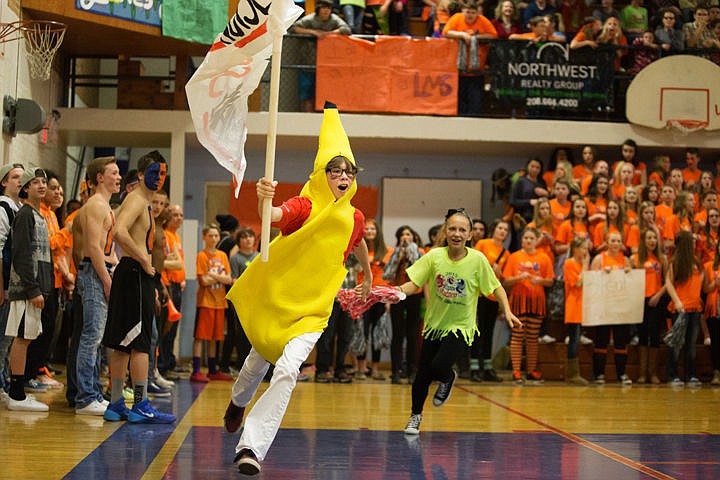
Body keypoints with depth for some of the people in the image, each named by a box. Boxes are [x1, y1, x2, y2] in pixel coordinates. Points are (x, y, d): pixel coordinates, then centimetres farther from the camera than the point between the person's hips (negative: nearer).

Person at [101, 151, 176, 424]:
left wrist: (150, 281, 21)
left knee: (123, 345, 10)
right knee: (140, 343, -8)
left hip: (136, 274, 10)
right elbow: (119, 232, -28)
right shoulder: (136, 200, -10)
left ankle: (116, 405, 14)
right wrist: (144, 261, -20)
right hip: (135, 274, -10)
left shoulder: (144, 203, 21)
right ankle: (140, 407, -6)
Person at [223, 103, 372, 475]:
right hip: (275, 298, -1)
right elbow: (274, 216, -36)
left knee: (288, 368, -21)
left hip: (314, 310, 1)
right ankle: (239, 401, 56)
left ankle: (252, 447, -20)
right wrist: (263, 201, -59)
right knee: (260, 359, 20)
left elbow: (358, 245, 25)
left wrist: (368, 277, 42)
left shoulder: (355, 218, 0)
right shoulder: (305, 206, -13)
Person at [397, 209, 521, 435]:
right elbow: (414, 283, -8)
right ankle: (415, 415, 34)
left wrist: (507, 311, -14)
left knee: (439, 366, -22)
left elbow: (496, 287, -3)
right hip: (434, 323, 2)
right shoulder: (434, 256, -10)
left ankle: (448, 378, 17)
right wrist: (399, 290, -28)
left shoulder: (477, 259, -14)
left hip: (461, 326, -2)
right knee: (422, 374, 8)